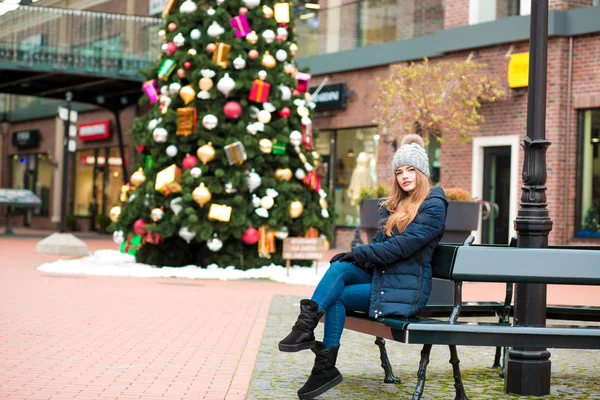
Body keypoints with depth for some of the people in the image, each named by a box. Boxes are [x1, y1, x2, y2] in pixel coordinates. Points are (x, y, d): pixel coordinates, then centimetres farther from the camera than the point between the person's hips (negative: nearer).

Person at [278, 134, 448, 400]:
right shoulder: (394, 205, 18)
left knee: (336, 296, -20)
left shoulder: (433, 206, -8)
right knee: (341, 267, -22)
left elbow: (400, 247, -17)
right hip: (381, 276, 7)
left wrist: (356, 253, -14)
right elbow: (380, 244, 13)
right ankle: (306, 324, -33)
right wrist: (352, 256, -7)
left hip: (405, 289, -7)